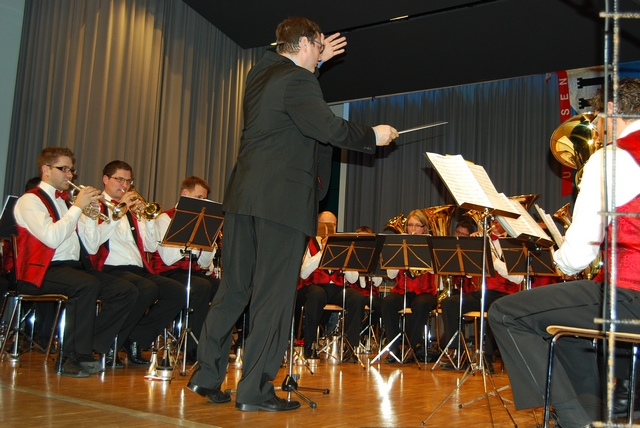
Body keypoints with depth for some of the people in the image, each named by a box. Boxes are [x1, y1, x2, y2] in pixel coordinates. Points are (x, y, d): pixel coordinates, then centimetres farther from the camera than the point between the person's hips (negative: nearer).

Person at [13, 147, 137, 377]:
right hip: (43, 271, -7)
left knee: (127, 291, -12)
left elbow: (91, 248, 13)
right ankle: (73, 356, -24)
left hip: (75, 267, 7)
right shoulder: (30, 200, -1)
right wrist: (78, 206, -13)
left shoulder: (67, 203, 21)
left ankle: (88, 349, -8)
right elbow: (52, 238, -20)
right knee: (88, 284, -36)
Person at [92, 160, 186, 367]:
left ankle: (135, 339, -4)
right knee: (148, 289, -33)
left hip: (139, 270, 7)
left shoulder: (134, 209, 25)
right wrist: (119, 211, -12)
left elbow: (151, 247, 16)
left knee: (178, 292, -15)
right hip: (111, 269, -6)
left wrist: (148, 217, 2)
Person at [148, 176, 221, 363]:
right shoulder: (166, 218, -1)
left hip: (194, 272, 7)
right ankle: (195, 349, -26)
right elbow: (168, 258, -16)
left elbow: (204, 263, 12)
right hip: (169, 273, -6)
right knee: (202, 287, -35)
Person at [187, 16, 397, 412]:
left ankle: (207, 375, 18)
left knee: (235, 287, 13)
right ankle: (256, 390, 2)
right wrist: (373, 136, -4)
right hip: (283, 199, -8)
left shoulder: (262, 72, 16)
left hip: (245, 196, 9)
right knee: (274, 294, -2)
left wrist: (315, 62, 39)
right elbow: (329, 128, -19)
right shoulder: (298, 81, -10)